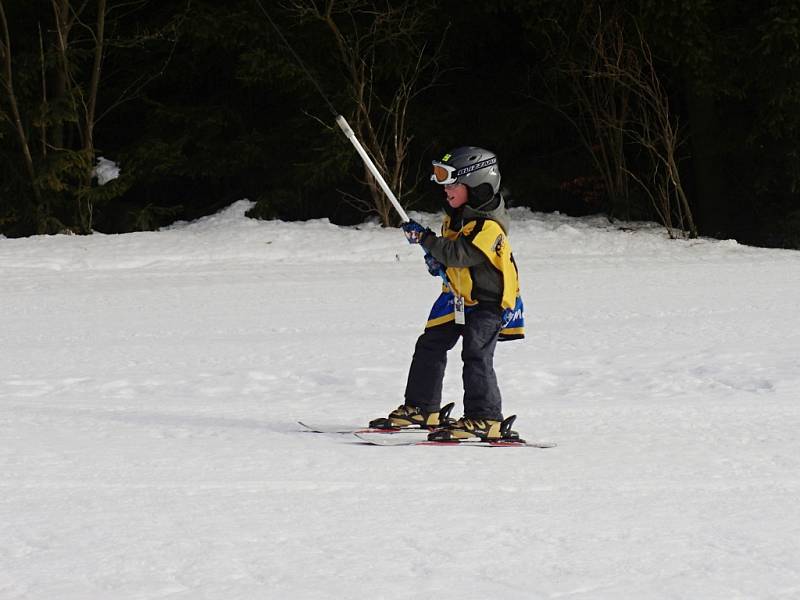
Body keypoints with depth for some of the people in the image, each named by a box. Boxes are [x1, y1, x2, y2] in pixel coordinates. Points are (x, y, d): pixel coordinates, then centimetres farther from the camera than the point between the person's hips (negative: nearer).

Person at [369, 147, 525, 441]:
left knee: (476, 356, -18)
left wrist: (425, 237, -32)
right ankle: (420, 409, 20)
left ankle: (485, 420, -15)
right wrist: (436, 258, -1)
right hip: (457, 296, 10)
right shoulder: (455, 215, 5)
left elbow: (458, 254, -33)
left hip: (488, 301, -10)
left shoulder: (489, 226, -25)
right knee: (429, 347, 10)